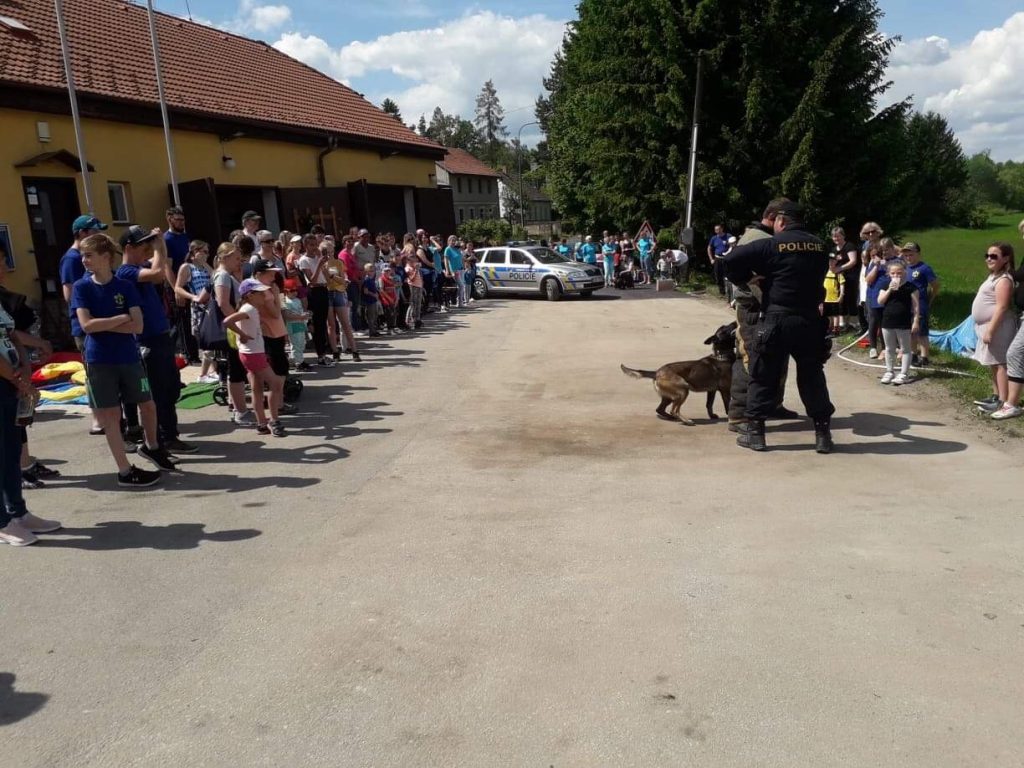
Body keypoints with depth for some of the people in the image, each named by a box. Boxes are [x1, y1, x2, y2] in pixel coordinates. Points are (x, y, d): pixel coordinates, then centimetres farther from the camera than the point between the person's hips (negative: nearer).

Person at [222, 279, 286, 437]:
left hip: (254, 353, 10)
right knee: (276, 384, -2)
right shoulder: (249, 309, -20)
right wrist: (242, 335, -22)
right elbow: (227, 321, -30)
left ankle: (262, 424, 17)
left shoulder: (252, 309, 9)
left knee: (257, 389, 12)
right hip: (253, 354, -10)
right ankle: (274, 421, 5)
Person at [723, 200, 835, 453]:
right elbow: (818, 278, 19)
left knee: (764, 376, 7)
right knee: (812, 377, 13)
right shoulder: (819, 246, 8)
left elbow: (731, 261, -11)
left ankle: (754, 432, 10)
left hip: (776, 320, -4)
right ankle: (823, 434, 15)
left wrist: (745, 278, 6)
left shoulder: (771, 245, -6)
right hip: (810, 321, 4)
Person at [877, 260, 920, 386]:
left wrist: (916, 321, -11)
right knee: (889, 349, 13)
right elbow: (880, 301, -6)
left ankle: (904, 374, 9)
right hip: (887, 322, 4)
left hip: (904, 324, -4)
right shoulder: (886, 286, 4)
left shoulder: (910, 286, -5)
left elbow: (916, 304, -6)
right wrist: (889, 289, -17)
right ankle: (889, 371, 24)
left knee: (905, 349, 5)